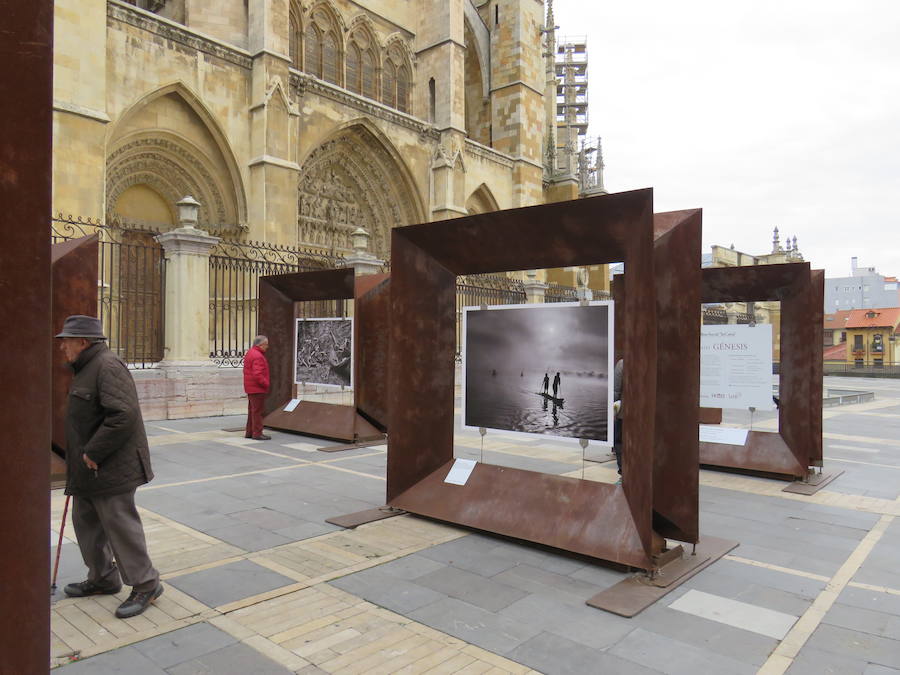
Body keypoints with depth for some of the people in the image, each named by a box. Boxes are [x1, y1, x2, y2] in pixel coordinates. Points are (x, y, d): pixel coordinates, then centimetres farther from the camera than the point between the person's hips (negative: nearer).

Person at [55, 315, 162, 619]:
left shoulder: (108, 366, -18)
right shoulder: (86, 368, 16)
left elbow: (123, 415, -29)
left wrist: (93, 452, -21)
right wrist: (82, 457, 15)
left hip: (111, 467, -11)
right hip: (88, 469, 11)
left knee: (120, 525, -4)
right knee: (86, 523, 18)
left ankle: (145, 585, 9)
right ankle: (102, 579, 34)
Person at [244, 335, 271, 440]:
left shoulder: (250, 352, 13)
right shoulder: (257, 356, -20)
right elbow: (258, 375, -28)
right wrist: (266, 384, -16)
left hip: (251, 388, 10)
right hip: (257, 388, -10)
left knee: (252, 410, 17)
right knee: (257, 411, -4)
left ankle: (249, 432, 24)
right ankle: (257, 433, 0)